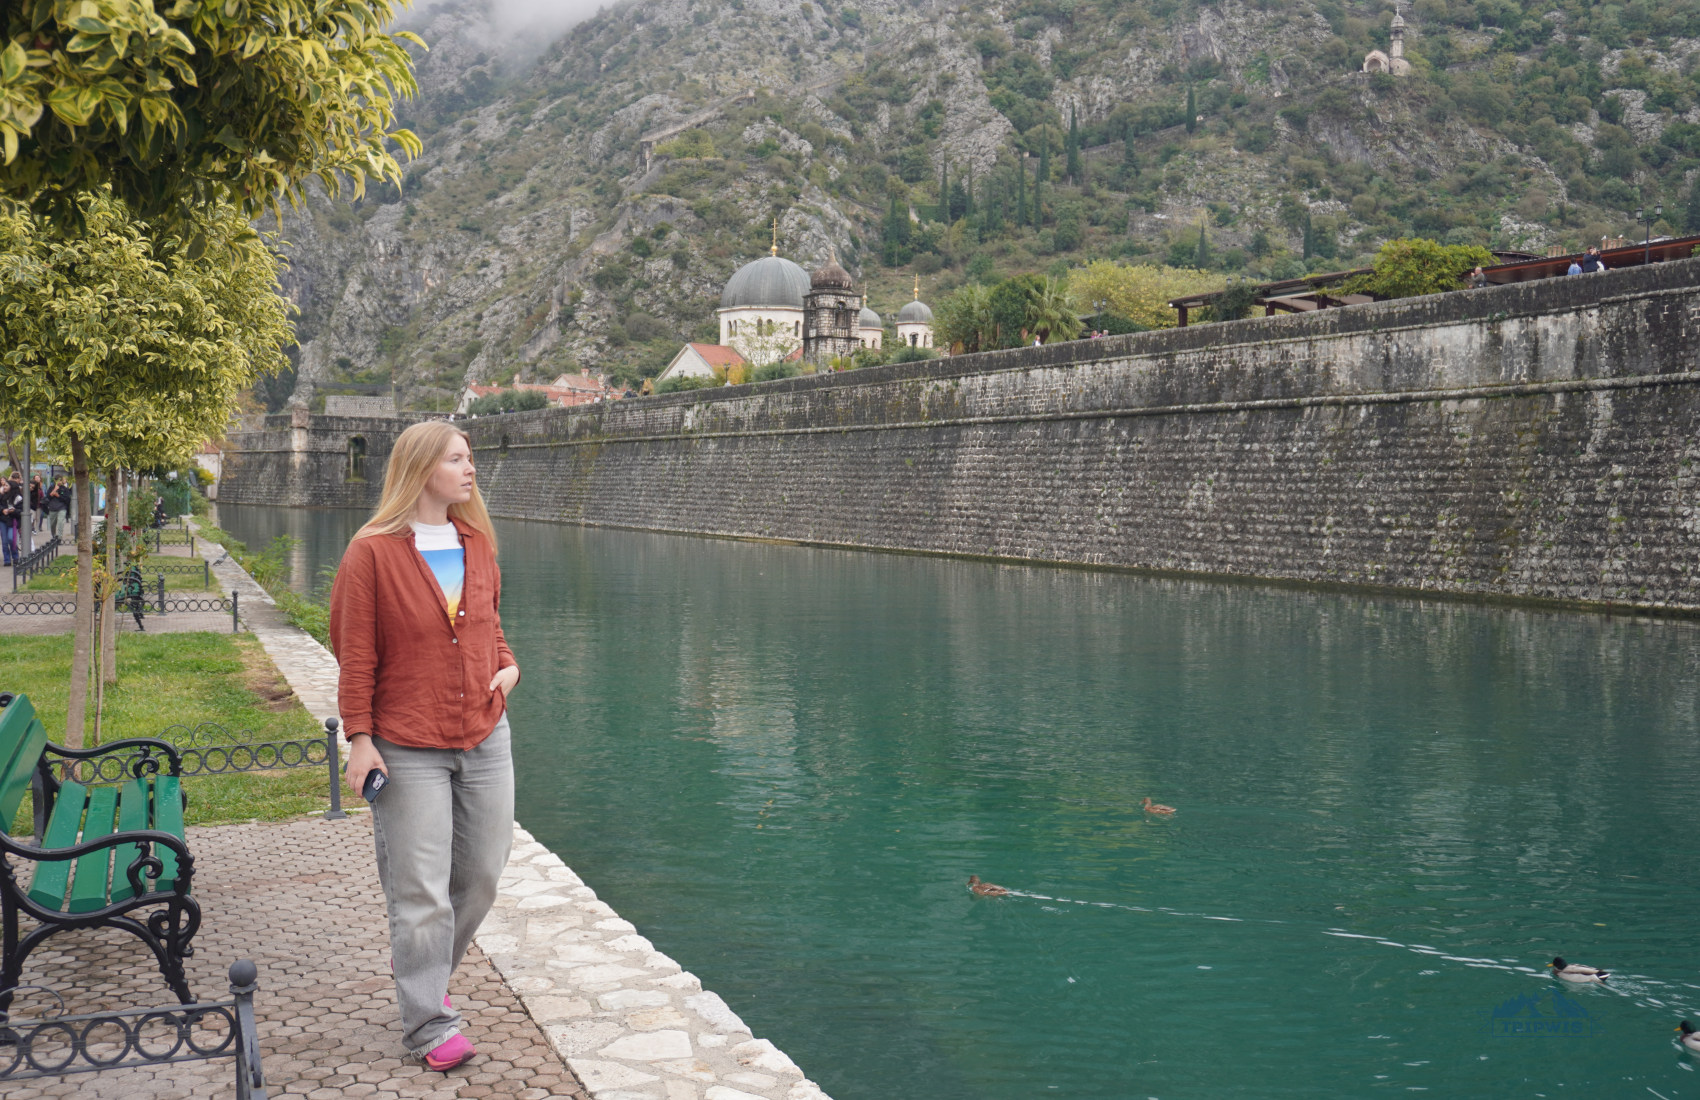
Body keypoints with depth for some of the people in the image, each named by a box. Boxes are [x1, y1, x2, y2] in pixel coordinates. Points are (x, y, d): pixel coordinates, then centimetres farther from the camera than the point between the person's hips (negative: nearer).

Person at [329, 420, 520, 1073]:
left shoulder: (477, 543, 8)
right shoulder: (373, 552, -9)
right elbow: (355, 654, -8)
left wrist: (507, 666, 4)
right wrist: (359, 738, -10)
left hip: (484, 738, 6)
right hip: (408, 750, -6)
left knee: (483, 871, 13)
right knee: (422, 890, -1)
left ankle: (423, 974, 37)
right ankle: (429, 1026, 11)